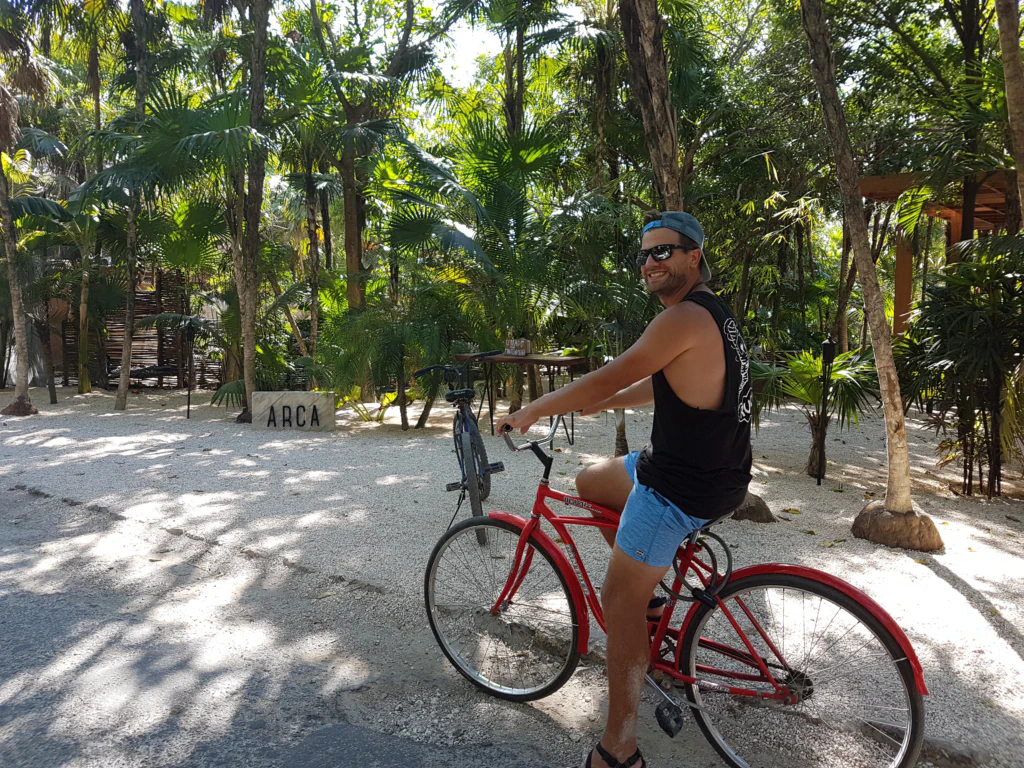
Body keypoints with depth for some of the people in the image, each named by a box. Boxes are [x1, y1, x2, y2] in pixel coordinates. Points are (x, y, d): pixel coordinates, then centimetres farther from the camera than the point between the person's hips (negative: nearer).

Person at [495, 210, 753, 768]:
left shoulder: (684, 317, -20)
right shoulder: (712, 312, 12)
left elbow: (605, 381, -21)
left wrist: (532, 411, -8)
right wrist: (587, 406, 20)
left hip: (683, 487, -10)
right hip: (708, 467, 10)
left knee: (619, 598, 0)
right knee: (589, 482, 24)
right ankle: (649, 596, 28)